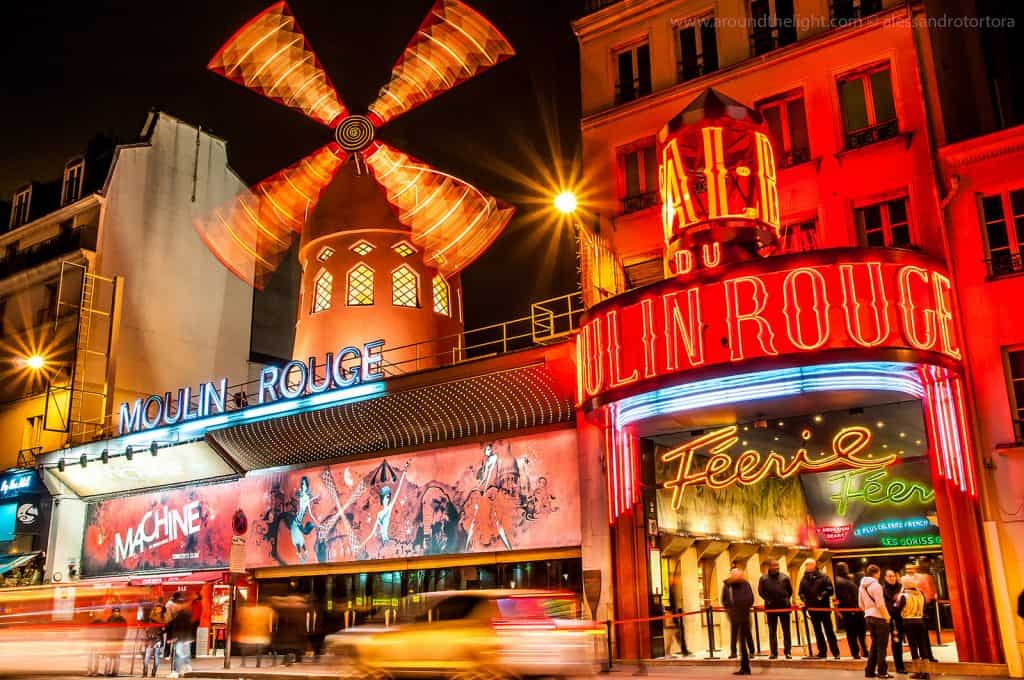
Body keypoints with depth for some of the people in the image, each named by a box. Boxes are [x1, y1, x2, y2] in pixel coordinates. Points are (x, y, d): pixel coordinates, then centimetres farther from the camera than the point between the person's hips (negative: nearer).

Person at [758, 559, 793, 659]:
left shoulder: (784, 577, 4)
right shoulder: (764, 578, 1)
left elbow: (790, 590, 11)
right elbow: (760, 591, 3)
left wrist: (786, 600, 4)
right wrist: (768, 600, -4)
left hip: (784, 606, 0)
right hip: (771, 607, 0)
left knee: (786, 630, 3)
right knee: (772, 631, 5)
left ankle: (788, 651, 9)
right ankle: (773, 652, 11)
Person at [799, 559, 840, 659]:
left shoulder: (823, 577, -2)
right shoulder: (804, 579, 8)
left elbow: (830, 590, -7)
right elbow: (801, 593, 11)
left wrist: (822, 596, -20)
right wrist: (804, 600, -7)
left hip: (824, 607, -4)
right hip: (812, 609, 4)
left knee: (829, 631, 1)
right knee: (818, 632, 9)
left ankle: (835, 652, 7)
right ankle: (822, 652, 15)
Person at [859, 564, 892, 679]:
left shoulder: (862, 586, 11)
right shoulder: (875, 585, -14)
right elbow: (880, 604, -18)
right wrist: (887, 617, -9)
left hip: (869, 617, 8)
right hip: (879, 618, -8)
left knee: (874, 644, 15)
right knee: (882, 646, 1)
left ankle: (870, 671, 15)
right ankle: (882, 672, 3)